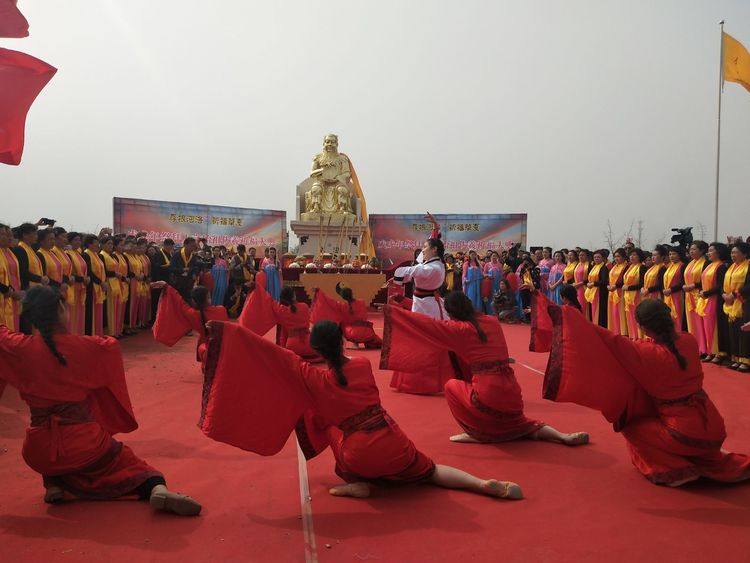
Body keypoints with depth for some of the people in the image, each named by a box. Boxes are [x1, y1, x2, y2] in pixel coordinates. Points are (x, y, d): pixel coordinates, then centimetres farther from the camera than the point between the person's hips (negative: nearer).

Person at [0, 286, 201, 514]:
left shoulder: (21, 349, -9)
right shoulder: (82, 346, -10)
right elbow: (112, 346, 10)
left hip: (39, 452, 3)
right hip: (84, 443, -2)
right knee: (126, 461, 19)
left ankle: (53, 484, 15)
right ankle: (157, 487, -12)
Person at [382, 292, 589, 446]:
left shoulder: (460, 329, -6)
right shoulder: (492, 321, 10)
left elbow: (428, 324, -1)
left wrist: (393, 310, 8)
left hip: (488, 395, -6)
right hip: (512, 393, 6)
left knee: (452, 386, 19)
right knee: (517, 424, 33)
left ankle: (477, 432, 8)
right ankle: (563, 436, 13)